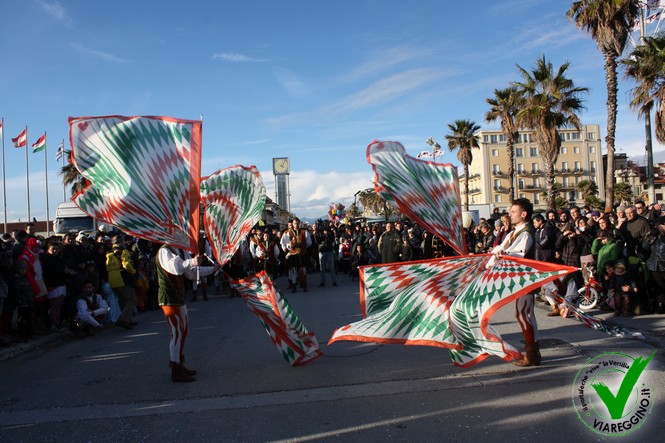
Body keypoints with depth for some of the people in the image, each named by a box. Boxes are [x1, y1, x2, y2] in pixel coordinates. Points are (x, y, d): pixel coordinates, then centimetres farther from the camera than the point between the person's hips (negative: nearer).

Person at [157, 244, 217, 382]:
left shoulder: (181, 251, 13)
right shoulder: (164, 251, -15)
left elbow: (192, 272, 17)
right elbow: (174, 268, -34)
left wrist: (213, 269, 12)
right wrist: (191, 261, -42)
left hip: (179, 296, 10)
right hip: (168, 298, -10)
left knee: (184, 331, 16)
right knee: (176, 333, -9)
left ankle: (180, 364, 28)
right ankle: (176, 372, -2)